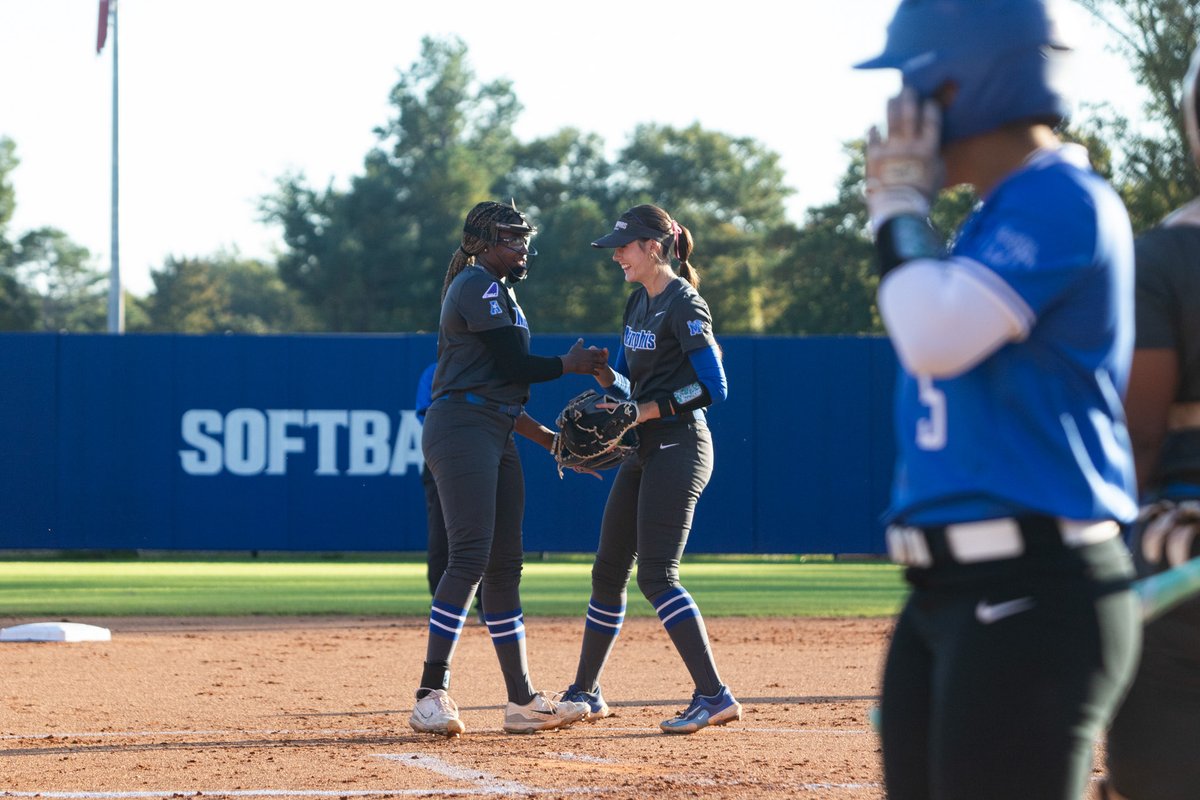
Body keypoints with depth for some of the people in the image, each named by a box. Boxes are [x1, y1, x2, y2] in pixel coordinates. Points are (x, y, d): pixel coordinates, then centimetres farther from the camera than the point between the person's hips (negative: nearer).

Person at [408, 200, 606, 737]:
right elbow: (513, 365, -13)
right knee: (470, 557, -18)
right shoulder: (477, 287, -7)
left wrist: (544, 436, 21)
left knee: (504, 566, 8)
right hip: (461, 430, -10)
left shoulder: (498, 291, 25)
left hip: (497, 437, 10)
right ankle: (431, 696, -21)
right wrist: (569, 365, 2)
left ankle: (523, 701, 9)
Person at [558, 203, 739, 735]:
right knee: (609, 569, 12)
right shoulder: (638, 302, 15)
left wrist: (648, 410, -19)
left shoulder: (683, 306, -12)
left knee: (656, 573, -17)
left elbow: (713, 387, -19)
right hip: (642, 452, 9)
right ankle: (585, 694, 23)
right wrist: (601, 374, -1)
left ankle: (714, 695, -19)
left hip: (677, 447, -9)